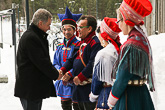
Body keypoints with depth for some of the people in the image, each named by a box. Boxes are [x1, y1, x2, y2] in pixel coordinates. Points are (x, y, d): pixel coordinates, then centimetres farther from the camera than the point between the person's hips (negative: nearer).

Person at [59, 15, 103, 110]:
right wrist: (62, 69, 2)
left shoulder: (95, 43, -13)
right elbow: (72, 59, 19)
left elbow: (93, 64, -22)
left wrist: (80, 77, -20)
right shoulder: (80, 43, 18)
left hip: (89, 86, -10)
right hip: (79, 84, 10)